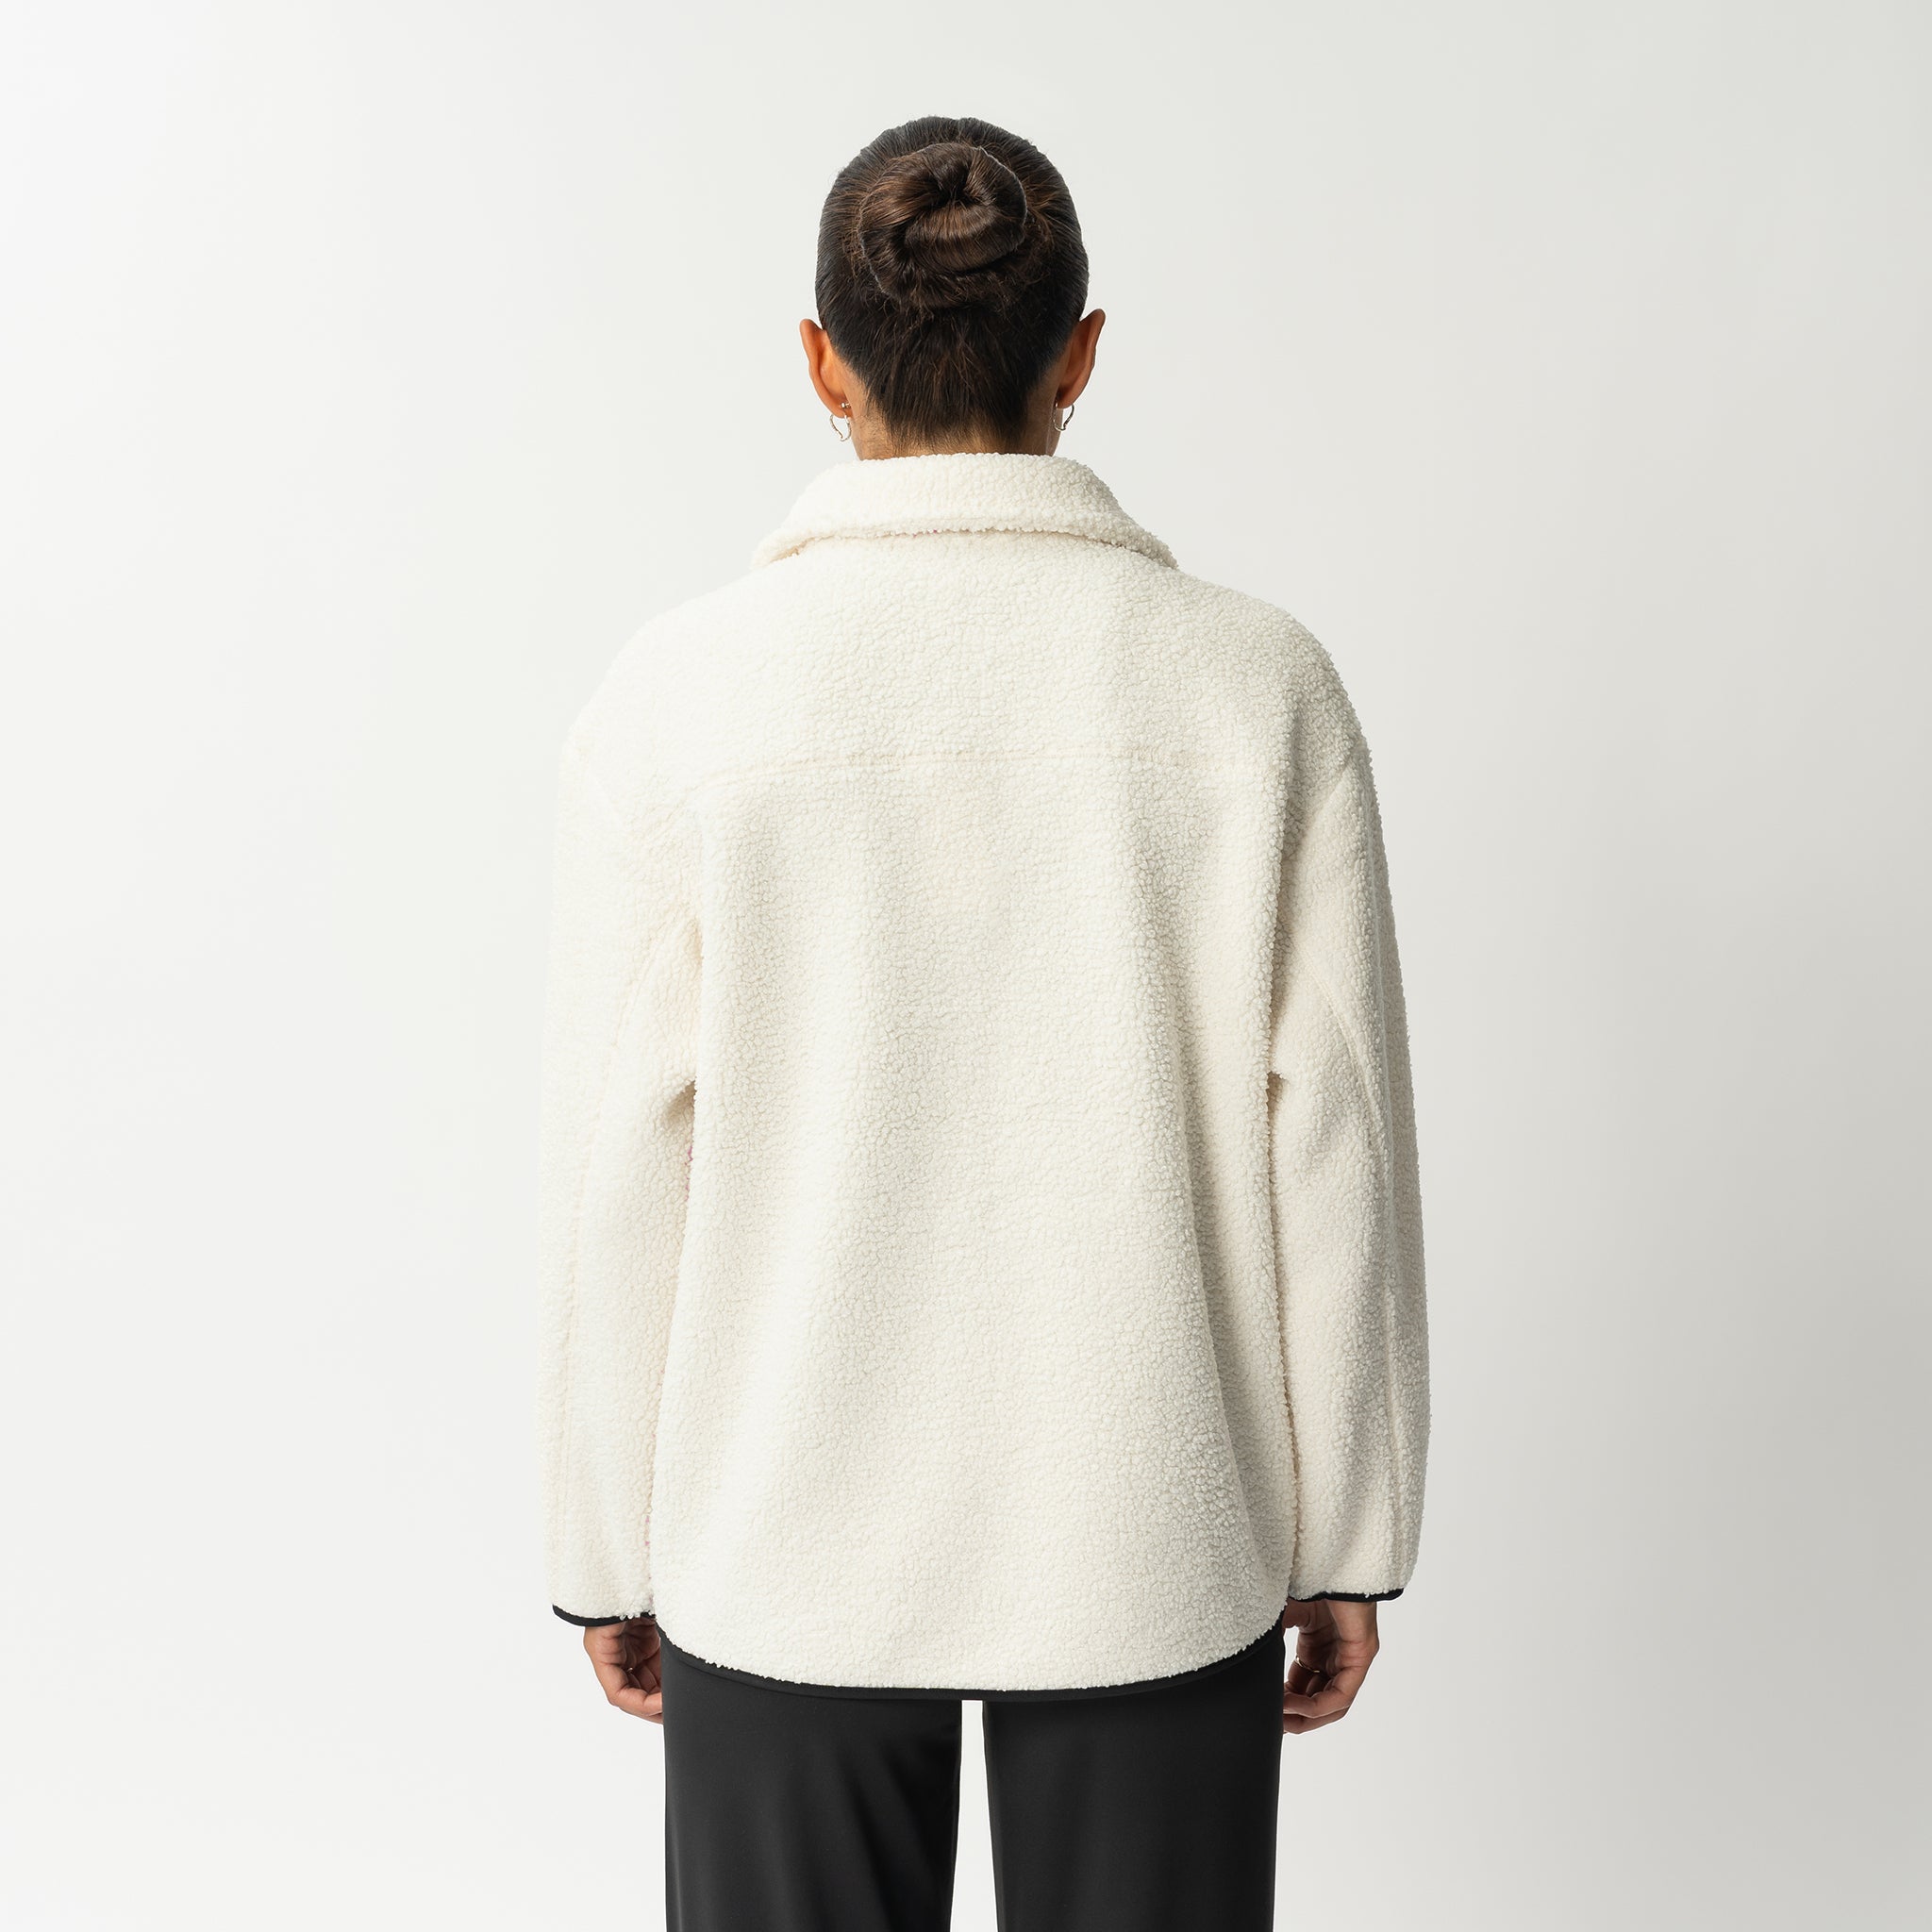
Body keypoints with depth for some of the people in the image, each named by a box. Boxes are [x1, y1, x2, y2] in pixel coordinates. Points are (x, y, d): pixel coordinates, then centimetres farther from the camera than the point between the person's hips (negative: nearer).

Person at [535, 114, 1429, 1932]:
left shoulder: (676, 695, -11)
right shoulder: (1260, 685, -9)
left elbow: (622, 1167, -8)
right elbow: (1334, 1147, -7)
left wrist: (610, 1550, 5)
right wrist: (1347, 1541, 5)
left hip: (792, 1528, 0)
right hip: (1150, 1535, 1)